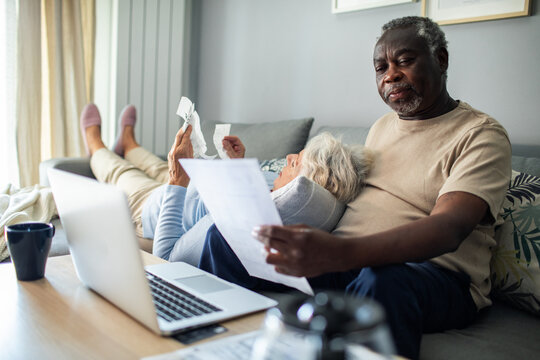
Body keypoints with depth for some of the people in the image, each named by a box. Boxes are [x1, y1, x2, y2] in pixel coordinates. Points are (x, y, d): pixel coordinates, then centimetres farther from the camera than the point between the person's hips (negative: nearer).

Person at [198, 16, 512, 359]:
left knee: (382, 282, -42)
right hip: (345, 257, 6)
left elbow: (447, 230, -22)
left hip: (431, 271, -5)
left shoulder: (482, 135, -6)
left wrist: (340, 254, -40)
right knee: (226, 236, -9)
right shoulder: (382, 126, 19)